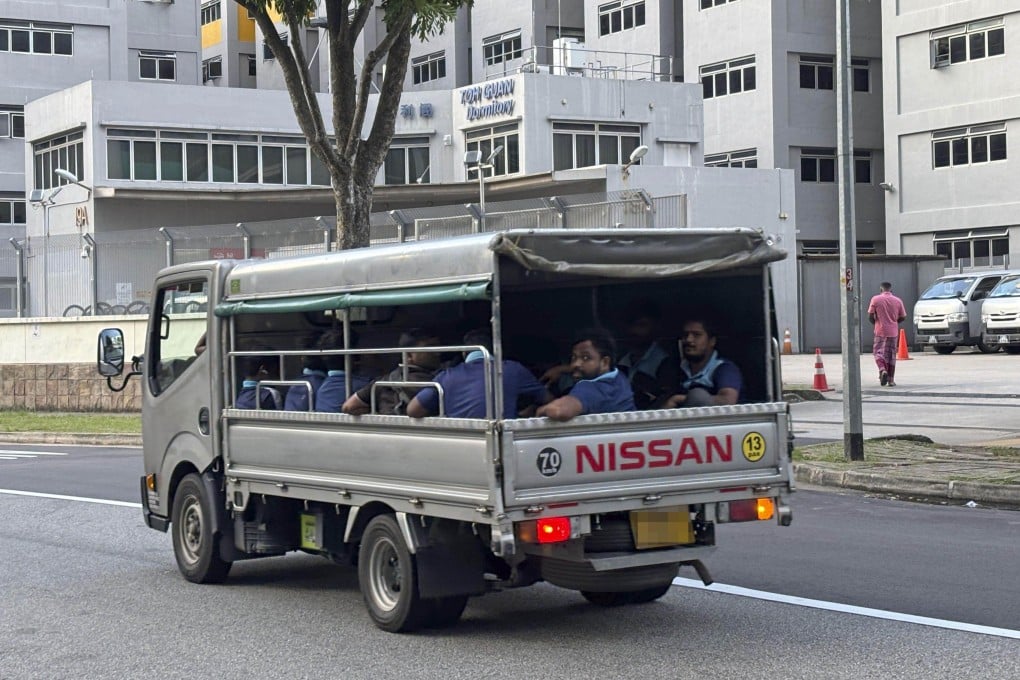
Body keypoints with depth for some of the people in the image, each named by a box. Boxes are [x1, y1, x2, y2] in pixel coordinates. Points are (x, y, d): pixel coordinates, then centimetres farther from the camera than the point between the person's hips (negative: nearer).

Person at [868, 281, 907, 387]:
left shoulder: (875, 299, -4)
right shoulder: (898, 301, 2)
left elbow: (870, 317, -4)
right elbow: (902, 317, 6)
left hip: (880, 331, -2)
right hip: (893, 331, 2)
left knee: (878, 352, 6)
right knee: (891, 354, 11)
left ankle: (882, 370, -22)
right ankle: (891, 380, 11)